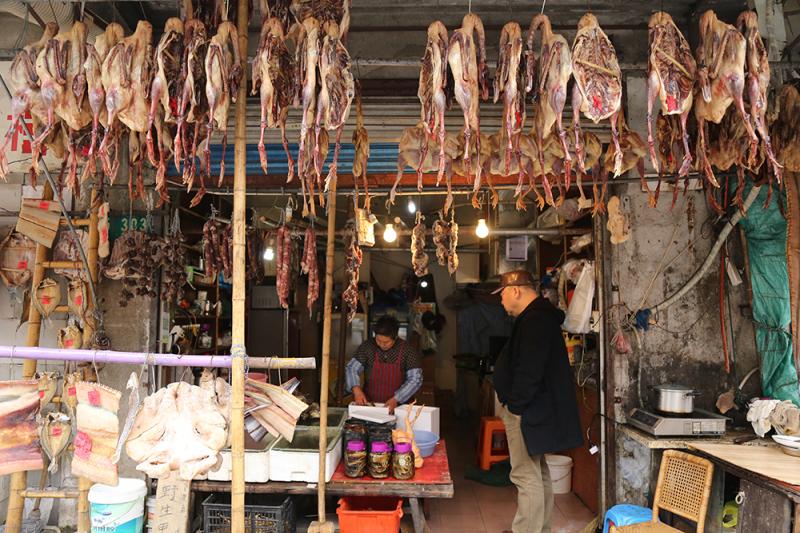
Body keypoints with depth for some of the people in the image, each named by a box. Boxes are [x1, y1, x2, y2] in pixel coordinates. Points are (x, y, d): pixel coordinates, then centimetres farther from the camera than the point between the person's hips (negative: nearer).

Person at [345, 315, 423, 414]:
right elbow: (351, 369, 1)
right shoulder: (367, 347, -1)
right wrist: (356, 389, -18)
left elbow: (415, 379, -6)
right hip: (369, 405, 2)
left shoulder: (408, 350, -5)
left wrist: (396, 399, -17)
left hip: (398, 406, -1)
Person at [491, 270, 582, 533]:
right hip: (535, 410, 11)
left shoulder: (534, 320, -19)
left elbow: (529, 371, -26)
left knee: (527, 476, -6)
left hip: (527, 412, -11)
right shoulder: (539, 316, 15)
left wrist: (514, 405, -19)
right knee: (538, 473, 19)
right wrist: (511, 404, 17)